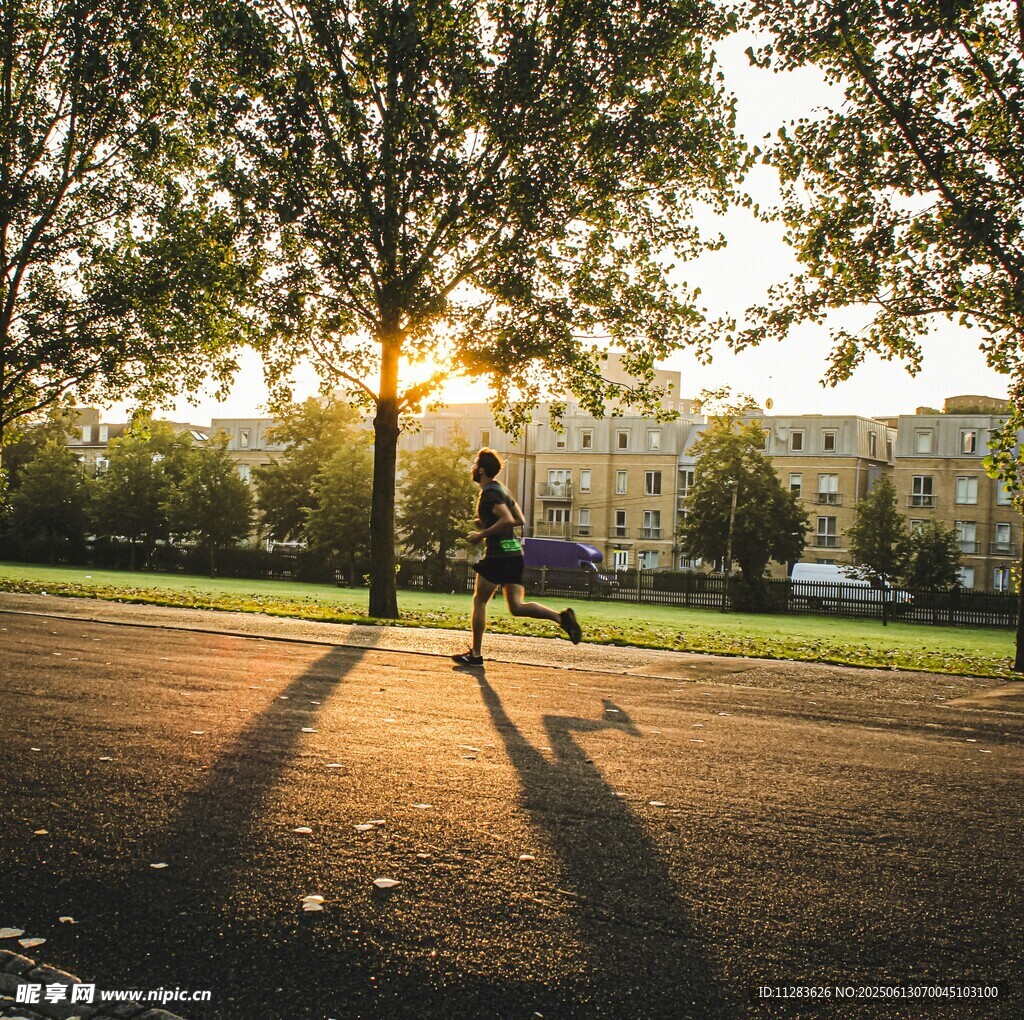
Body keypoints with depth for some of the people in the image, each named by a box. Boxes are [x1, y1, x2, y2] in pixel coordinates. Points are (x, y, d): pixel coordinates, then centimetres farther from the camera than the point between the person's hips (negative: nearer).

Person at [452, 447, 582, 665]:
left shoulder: (489, 492, -10)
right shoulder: (501, 489, 19)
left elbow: (507, 519, -23)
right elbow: (520, 520, 21)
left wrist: (481, 535, -15)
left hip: (498, 554, -9)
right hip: (514, 552, 9)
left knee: (479, 601, 4)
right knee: (516, 607, 3)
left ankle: (475, 654, 9)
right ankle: (560, 616, -16)